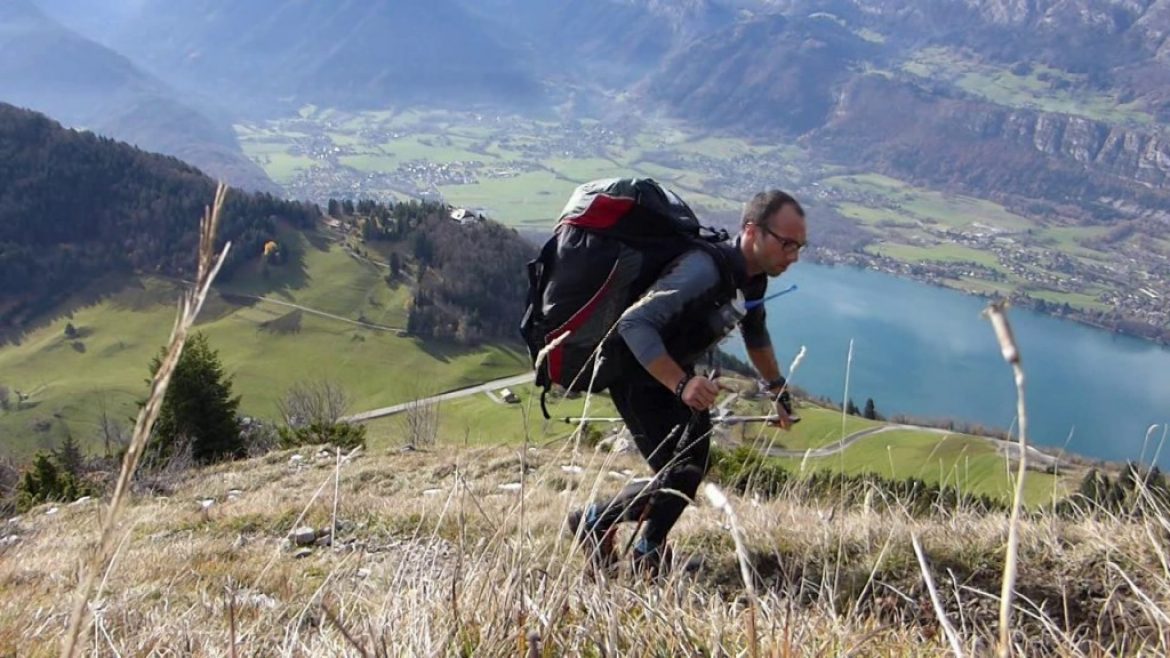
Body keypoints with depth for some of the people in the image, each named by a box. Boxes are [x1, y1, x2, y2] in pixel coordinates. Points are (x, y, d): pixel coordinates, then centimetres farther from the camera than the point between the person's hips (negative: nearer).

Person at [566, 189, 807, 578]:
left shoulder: (754, 275, -4)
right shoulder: (704, 270, -34)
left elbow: (755, 334, 18)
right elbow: (633, 324, -41)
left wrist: (777, 389, 20)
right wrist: (682, 384, -46)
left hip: (681, 373, 9)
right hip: (639, 373, -9)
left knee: (694, 467, 13)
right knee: (680, 475, -13)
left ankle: (648, 555, 33)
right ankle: (593, 521, 10)